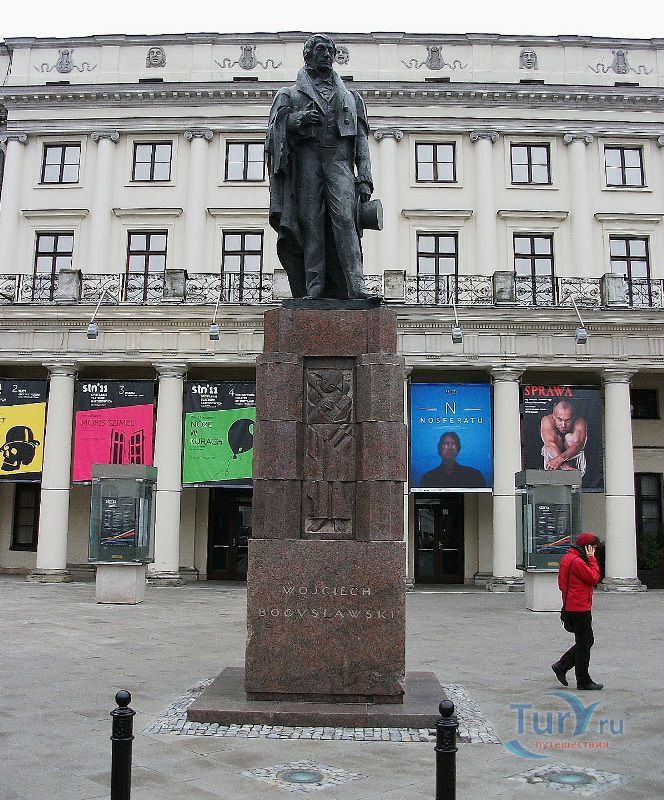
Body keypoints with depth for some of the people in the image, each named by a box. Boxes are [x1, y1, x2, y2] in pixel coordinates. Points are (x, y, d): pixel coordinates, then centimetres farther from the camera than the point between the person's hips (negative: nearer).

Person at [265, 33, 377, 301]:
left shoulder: (350, 97, 27)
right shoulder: (291, 94, 23)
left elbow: (361, 139, 17)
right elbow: (277, 123, 7)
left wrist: (365, 178, 4)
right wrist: (299, 118, -14)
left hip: (339, 157, 0)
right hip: (307, 155, 0)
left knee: (345, 218, -18)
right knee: (311, 223, -10)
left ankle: (356, 287, -28)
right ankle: (314, 289, -12)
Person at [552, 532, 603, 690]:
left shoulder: (567, 558, 13)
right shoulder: (576, 561, -20)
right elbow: (594, 578, -16)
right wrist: (592, 559, -10)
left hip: (571, 606, 10)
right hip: (580, 608, -10)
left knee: (587, 641, 17)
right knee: (584, 643, 0)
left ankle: (561, 666, 17)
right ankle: (583, 681, 9)